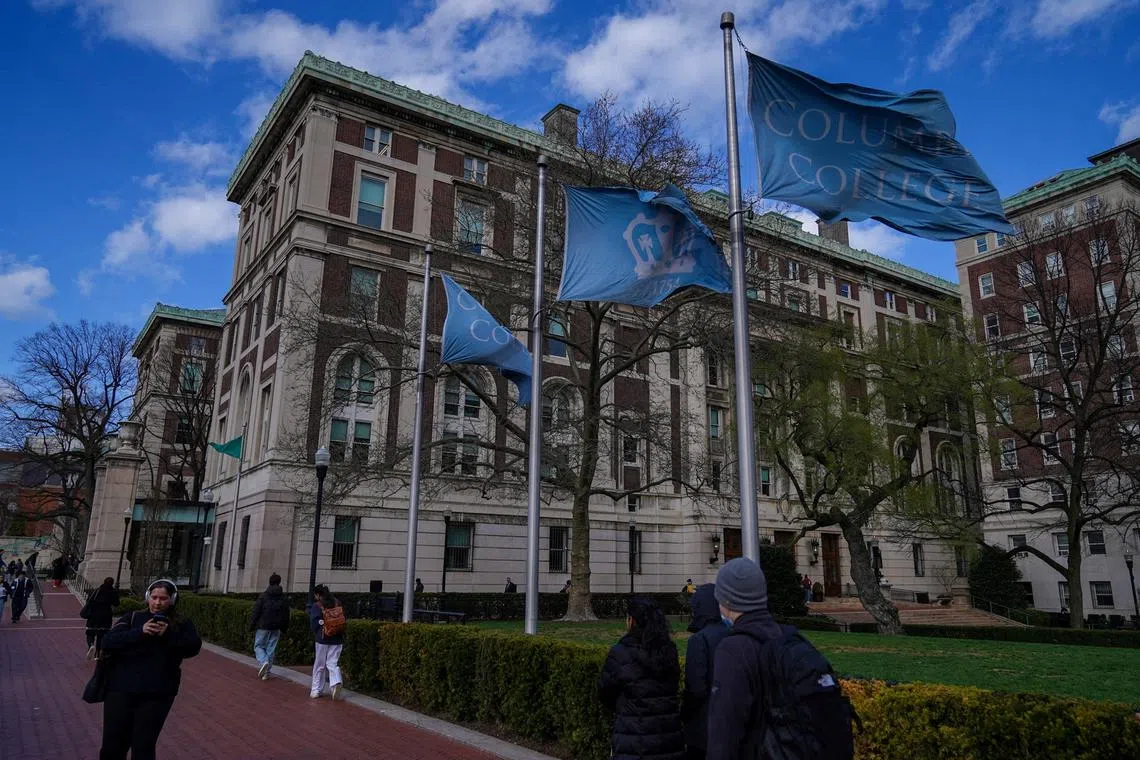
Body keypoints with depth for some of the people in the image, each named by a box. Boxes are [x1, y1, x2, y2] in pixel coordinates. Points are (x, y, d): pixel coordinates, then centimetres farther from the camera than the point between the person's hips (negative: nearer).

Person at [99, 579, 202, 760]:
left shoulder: (182, 623, 5)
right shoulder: (132, 617, 8)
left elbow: (193, 646, -10)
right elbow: (108, 641, -5)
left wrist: (168, 634, -21)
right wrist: (139, 632, -18)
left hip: (157, 694, -1)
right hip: (121, 689, 1)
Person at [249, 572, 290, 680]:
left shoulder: (263, 596, -7)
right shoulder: (283, 598, 5)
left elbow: (256, 612, -8)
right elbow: (286, 615, 8)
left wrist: (252, 626, 0)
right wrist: (283, 629, 16)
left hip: (263, 626, -3)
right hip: (276, 628, 3)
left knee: (258, 646, 9)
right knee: (271, 649, 9)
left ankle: (263, 662, -16)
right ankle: (266, 672, 11)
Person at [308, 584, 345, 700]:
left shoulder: (316, 606, -6)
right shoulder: (338, 604, 6)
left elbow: (314, 623, -9)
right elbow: (343, 619, 9)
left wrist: (318, 634, 7)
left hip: (323, 639, -3)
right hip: (337, 639, 3)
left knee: (319, 665, 11)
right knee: (333, 663, 6)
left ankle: (316, 690, 17)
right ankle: (336, 682, -18)